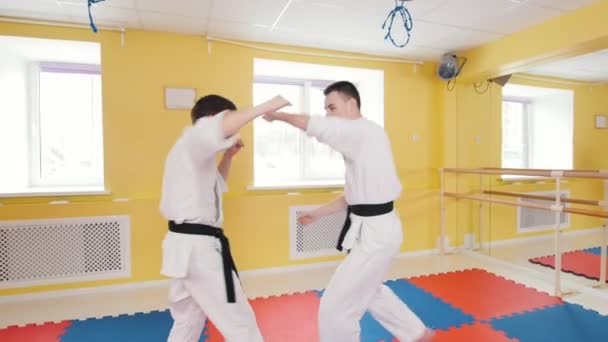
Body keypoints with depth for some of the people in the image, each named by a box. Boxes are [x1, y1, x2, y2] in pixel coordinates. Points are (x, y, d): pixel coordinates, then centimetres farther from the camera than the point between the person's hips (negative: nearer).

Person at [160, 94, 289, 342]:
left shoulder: (191, 149, 18)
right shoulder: (192, 140, -13)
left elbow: (213, 184, 28)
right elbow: (216, 128, -37)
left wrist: (228, 156, 15)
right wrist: (267, 106, -30)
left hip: (186, 246, 11)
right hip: (197, 247, -11)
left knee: (188, 319, 26)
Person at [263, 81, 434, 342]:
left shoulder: (365, 130, -17)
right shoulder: (359, 140, 12)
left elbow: (313, 125, -26)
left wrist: (278, 115, -7)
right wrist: (318, 213, 16)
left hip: (375, 233, -11)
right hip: (374, 228, 11)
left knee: (335, 307, -1)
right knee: (369, 290, 30)